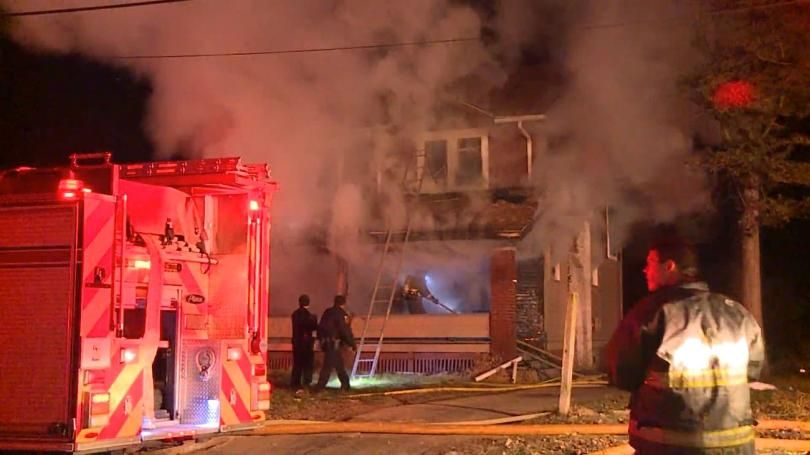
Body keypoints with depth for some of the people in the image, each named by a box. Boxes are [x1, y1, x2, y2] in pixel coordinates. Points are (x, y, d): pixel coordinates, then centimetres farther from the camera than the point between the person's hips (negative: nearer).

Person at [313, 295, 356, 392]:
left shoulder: (327, 312, 14)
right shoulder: (341, 314, -10)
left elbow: (320, 327, 17)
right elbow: (346, 331, -12)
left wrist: (321, 339, 23)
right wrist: (352, 344, -4)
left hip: (325, 342, 9)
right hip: (334, 343, -9)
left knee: (339, 364, 17)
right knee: (328, 366, -8)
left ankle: (345, 384, 25)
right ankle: (319, 387, -12)